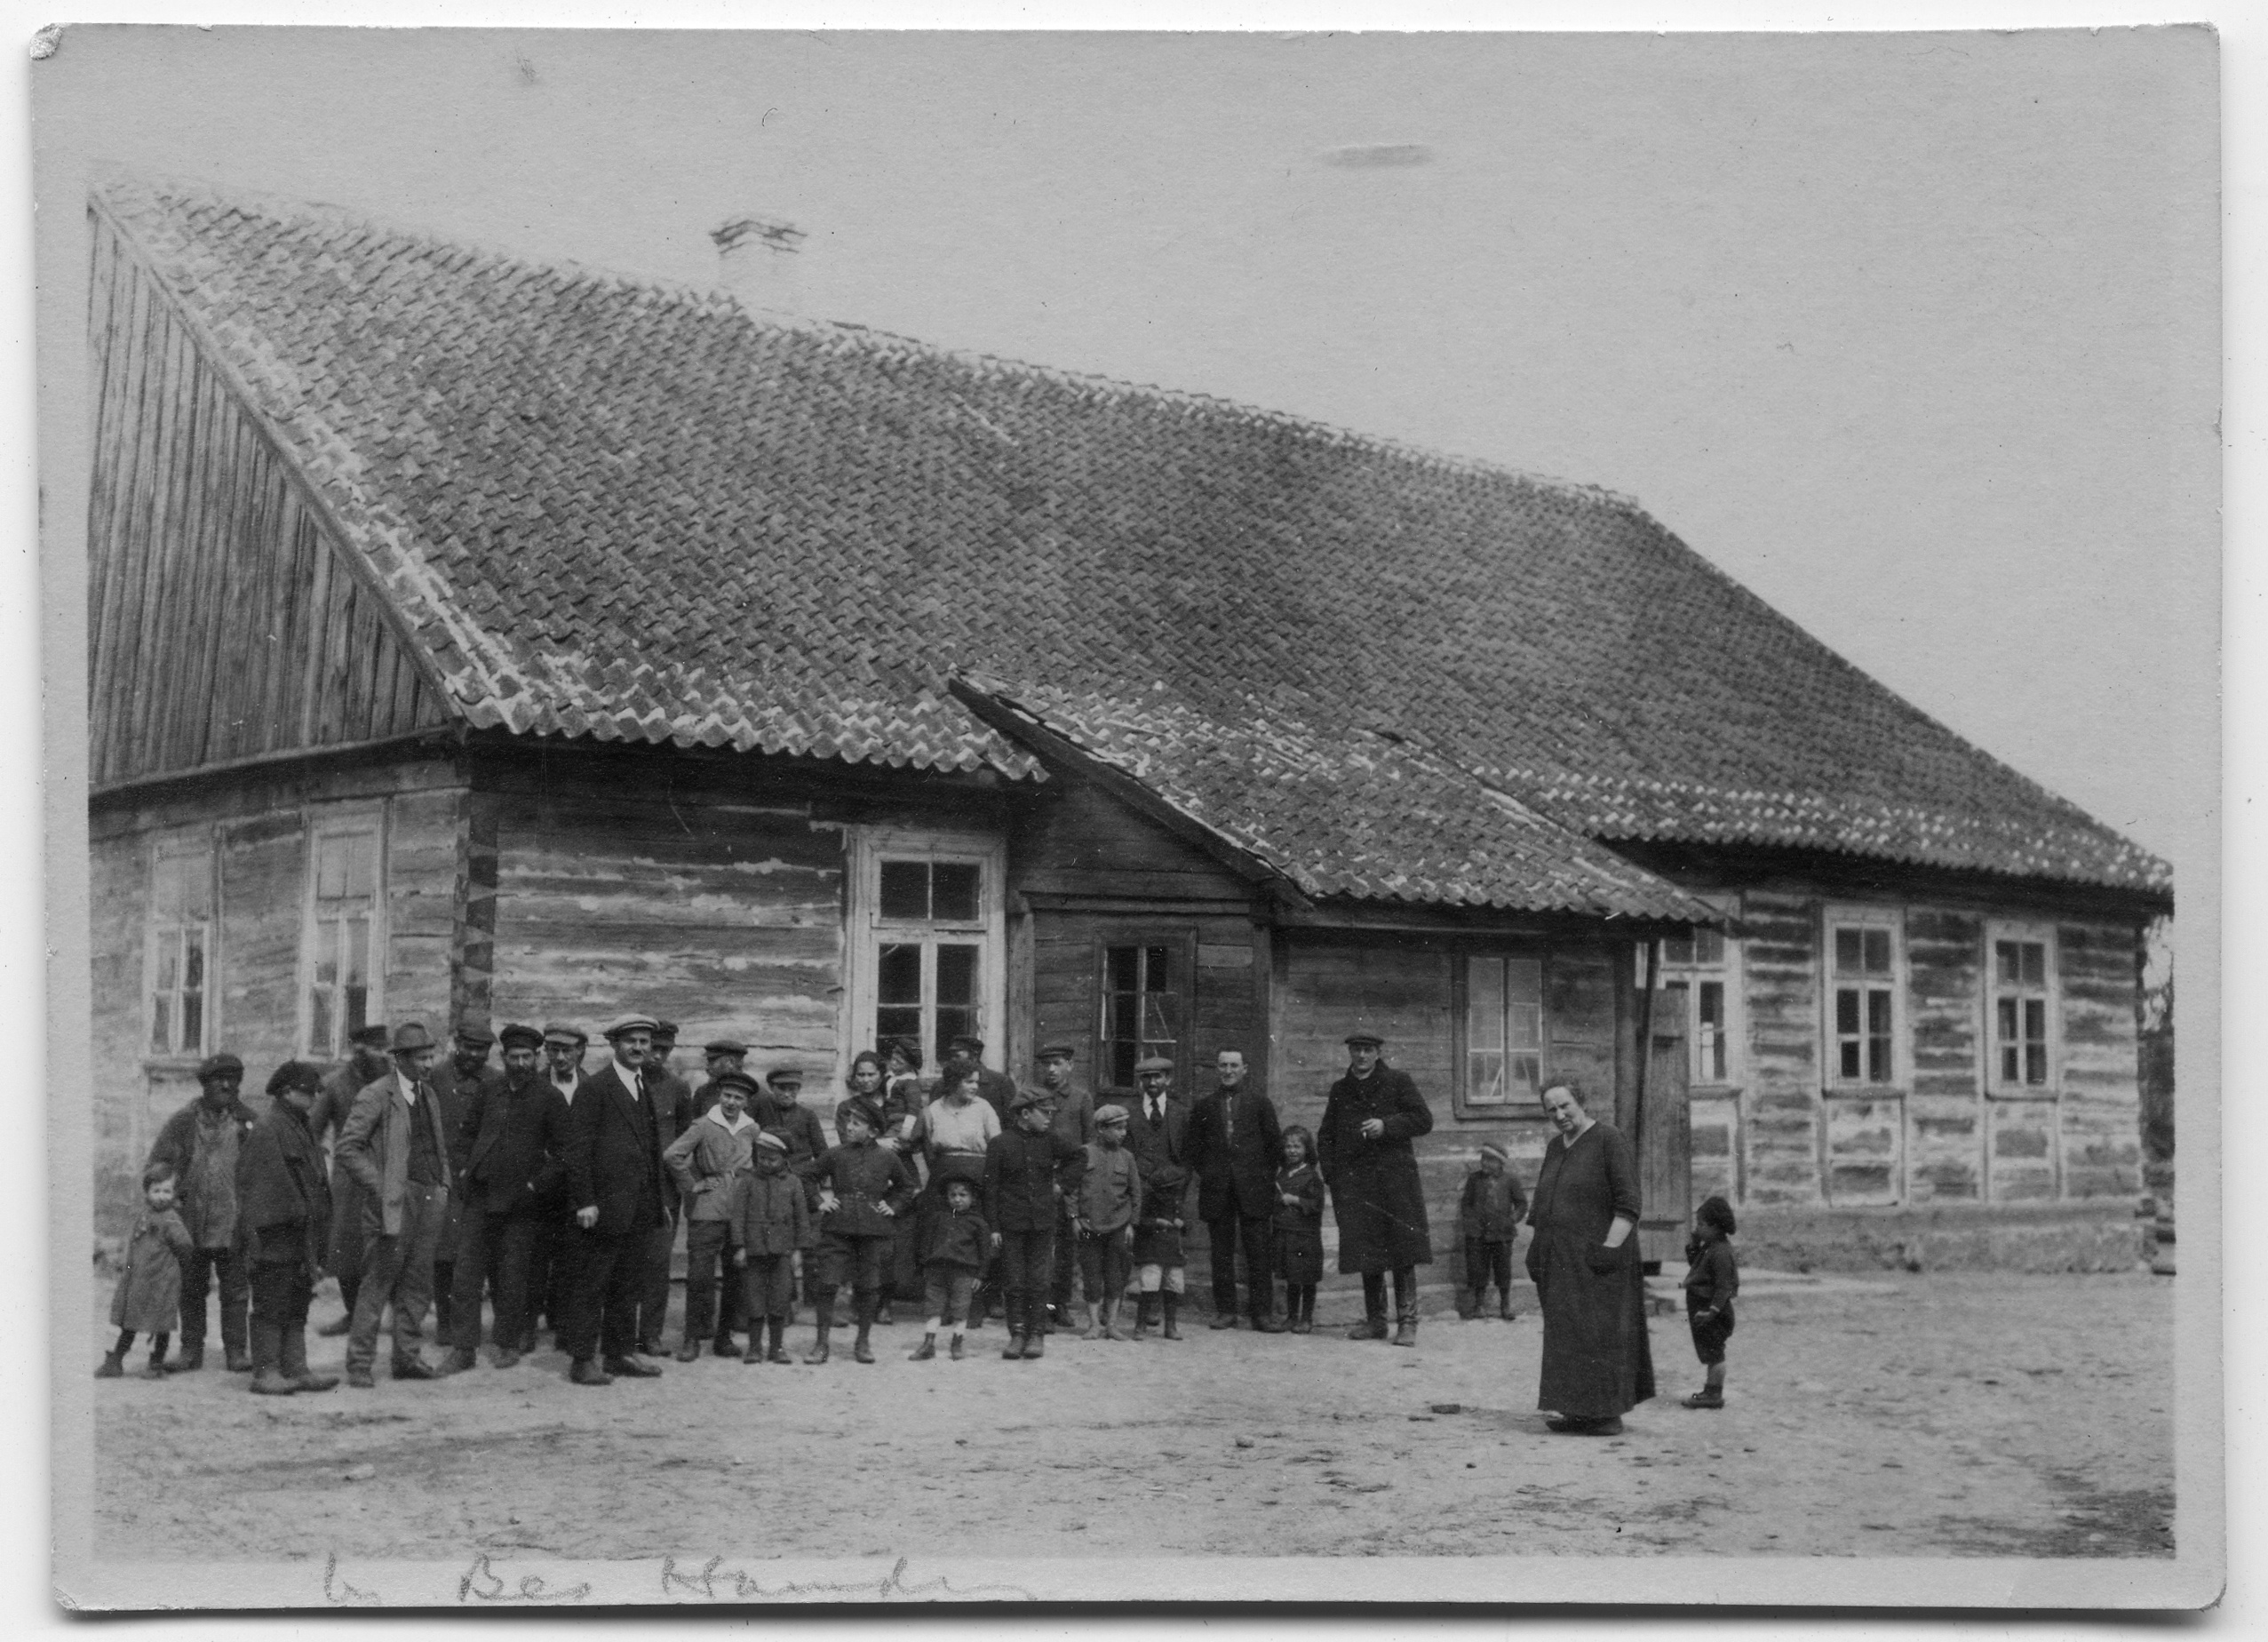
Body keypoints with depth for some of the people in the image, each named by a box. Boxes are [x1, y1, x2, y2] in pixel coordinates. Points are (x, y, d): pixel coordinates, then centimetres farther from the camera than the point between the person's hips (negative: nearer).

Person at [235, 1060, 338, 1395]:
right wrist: (257, 1234, -21)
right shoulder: (266, 1132, -12)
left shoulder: (303, 1131, 17)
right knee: (271, 1306, -4)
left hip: (301, 1238, 9)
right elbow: (252, 1184, -16)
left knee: (297, 1305, 11)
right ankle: (266, 1372, 0)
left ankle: (295, 1368, 15)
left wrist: (317, 1242, 20)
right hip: (276, 1238, -9)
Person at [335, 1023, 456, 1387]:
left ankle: (408, 1357, 16)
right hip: (394, 1201, -7)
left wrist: (443, 1185, 14)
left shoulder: (429, 1094, 16)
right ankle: (360, 1362, 0)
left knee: (418, 1283, 9)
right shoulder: (376, 1096, -7)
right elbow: (348, 1147, -9)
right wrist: (378, 1187, -13)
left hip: (430, 1197, 7)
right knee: (378, 1282, -5)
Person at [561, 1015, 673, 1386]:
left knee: (629, 1286, 11)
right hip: (605, 1207, -7)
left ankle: (622, 1352, 18)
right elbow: (578, 1148, -10)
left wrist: (663, 1198, 16)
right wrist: (584, 1201, -16)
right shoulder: (594, 1089, -6)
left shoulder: (648, 1091, 17)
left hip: (641, 1211, 7)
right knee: (591, 1285, -2)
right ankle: (582, 1359, 1)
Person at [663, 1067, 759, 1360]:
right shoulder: (704, 1125, -6)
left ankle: (724, 1336, 16)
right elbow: (671, 1155, -13)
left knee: (738, 1276, 5)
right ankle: (692, 1339, 4)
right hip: (707, 1211, -4)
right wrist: (692, 1186, -9)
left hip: (742, 1211, 4)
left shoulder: (751, 1129, 7)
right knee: (699, 1276, -5)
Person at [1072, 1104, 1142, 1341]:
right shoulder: (1085, 1153, -1)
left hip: (1118, 1225, 1)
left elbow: (1135, 1193, 9)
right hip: (1089, 1224, -1)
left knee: (1115, 1277, 3)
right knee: (1091, 1274, 3)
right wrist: (1074, 1217, -4)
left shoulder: (1125, 1157, 4)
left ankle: (1112, 1323, 11)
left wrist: (1131, 1223, 4)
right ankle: (1093, 1323, 10)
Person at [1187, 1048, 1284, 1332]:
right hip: (1217, 1192, 2)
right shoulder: (1204, 1107, 10)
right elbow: (1195, 1148, 15)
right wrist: (1207, 1175, 5)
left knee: (1258, 1254, -3)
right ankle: (1225, 1311, 10)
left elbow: (1274, 1144, 7)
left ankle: (1262, 1312, -1)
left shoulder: (1260, 1103, 6)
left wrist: (1265, 1178, 3)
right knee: (1221, 1254, 4)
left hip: (1254, 1189, -2)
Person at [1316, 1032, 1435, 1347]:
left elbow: (1424, 1120, 0)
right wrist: (1330, 1173, 7)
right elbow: (1326, 1135, 20)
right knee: (1367, 1252, 5)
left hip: (1394, 1176, -3)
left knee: (1402, 1251, -7)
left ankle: (1407, 1322, -5)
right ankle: (1374, 1320, 13)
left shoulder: (1398, 1082, 6)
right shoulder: (1340, 1090, 16)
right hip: (1354, 1182, 3)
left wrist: (1386, 1126, -12)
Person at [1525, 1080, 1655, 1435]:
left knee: (1597, 1334, -7)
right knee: (1568, 1335, 7)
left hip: (1593, 1259, -8)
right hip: (1560, 1260, 8)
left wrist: (1609, 1247, -20)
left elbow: (1628, 1205, -13)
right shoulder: (1555, 1148, 15)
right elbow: (1541, 1205, 23)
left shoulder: (1608, 1141, -8)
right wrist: (1536, 1247, 15)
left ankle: (1607, 1415, -4)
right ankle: (1580, 1411, 11)